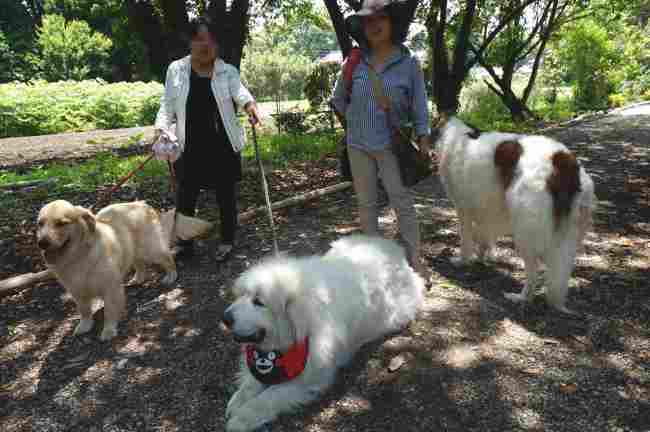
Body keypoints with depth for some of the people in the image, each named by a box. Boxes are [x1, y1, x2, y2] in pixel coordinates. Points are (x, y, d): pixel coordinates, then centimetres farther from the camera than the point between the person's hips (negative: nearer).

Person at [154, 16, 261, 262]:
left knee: (226, 196, 9)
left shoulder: (228, 71, 1)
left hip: (223, 146, -1)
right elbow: (167, 106, 5)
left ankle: (227, 242, 25)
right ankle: (184, 243, 22)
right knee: (185, 198, 6)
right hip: (190, 147, 1)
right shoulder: (176, 70, 4)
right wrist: (161, 128, -14)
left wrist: (250, 103, -43)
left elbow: (239, 91, -20)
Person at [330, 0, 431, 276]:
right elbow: (338, 100, 16)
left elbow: (419, 107, -1)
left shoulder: (409, 63, -2)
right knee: (366, 203, 9)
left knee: (402, 202, -6)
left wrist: (423, 139, -9)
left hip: (392, 145, -2)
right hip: (358, 145, 3)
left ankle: (415, 261, 5)